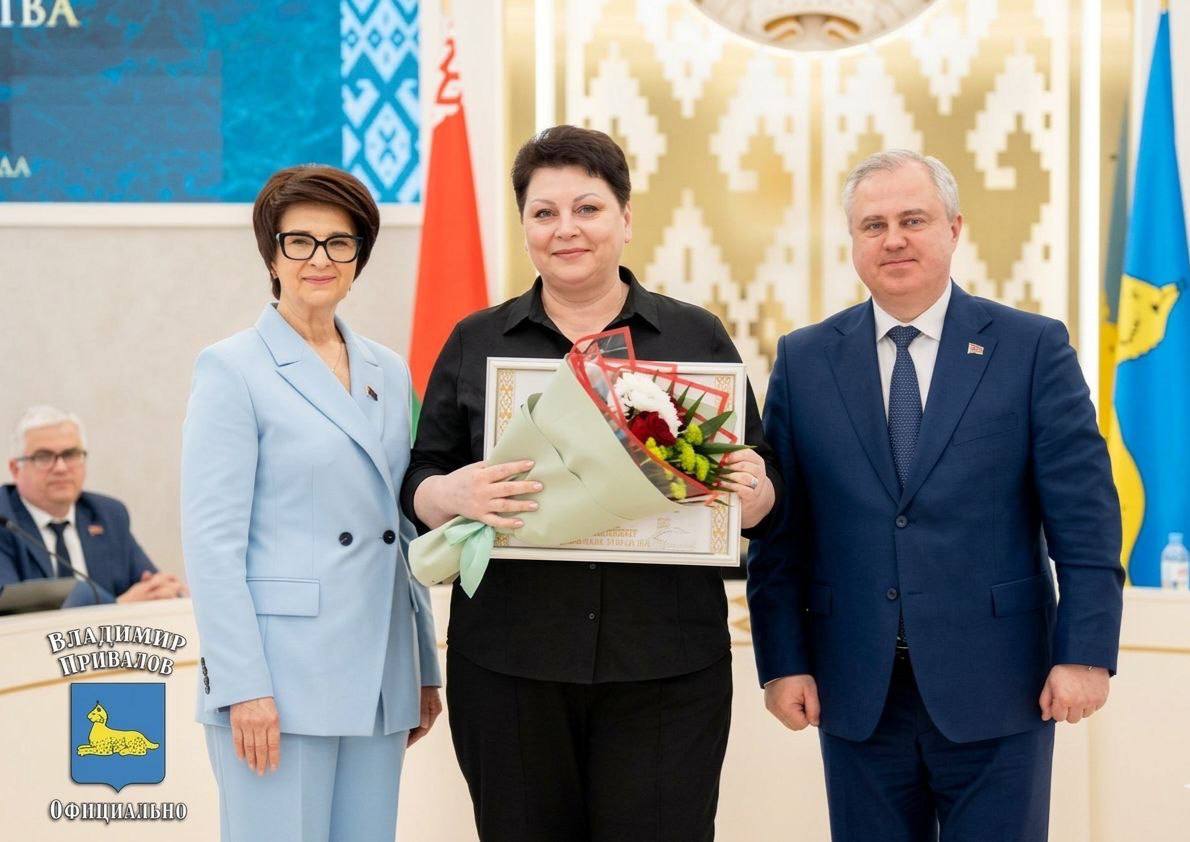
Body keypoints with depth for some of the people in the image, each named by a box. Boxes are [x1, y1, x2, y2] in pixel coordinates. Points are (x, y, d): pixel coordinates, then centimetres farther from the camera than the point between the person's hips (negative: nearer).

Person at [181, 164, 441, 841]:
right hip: (281, 679, -5)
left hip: (378, 679, 6)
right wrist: (244, 685, -15)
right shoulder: (233, 369, -4)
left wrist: (425, 671, 15)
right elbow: (212, 540, -9)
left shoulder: (390, 372, 14)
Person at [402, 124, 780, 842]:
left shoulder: (697, 337, 8)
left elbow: (760, 488, 11)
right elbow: (419, 485, 8)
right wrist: (453, 494, -14)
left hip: (666, 667, 0)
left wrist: (751, 491, -12)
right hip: (509, 666, 1)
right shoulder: (475, 343, 9)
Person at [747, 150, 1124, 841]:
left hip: (995, 688, -2)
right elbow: (778, 528, 4)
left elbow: (1085, 517, -3)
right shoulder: (804, 361, 5)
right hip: (855, 695, 2)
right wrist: (783, 662, -1)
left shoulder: (1034, 347, 0)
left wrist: (1086, 653, -9)